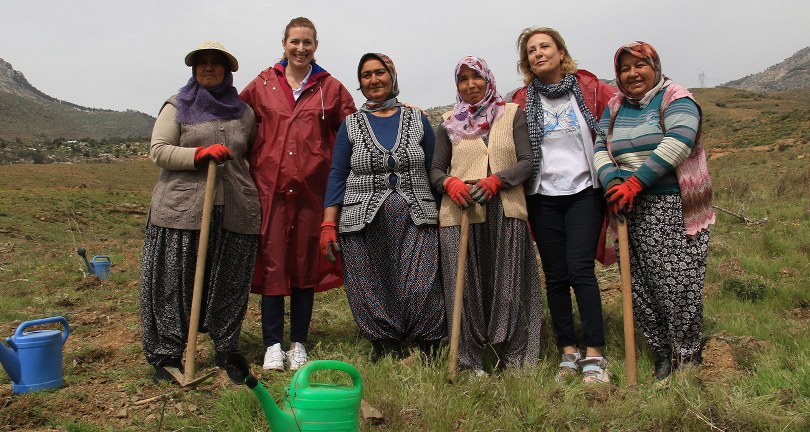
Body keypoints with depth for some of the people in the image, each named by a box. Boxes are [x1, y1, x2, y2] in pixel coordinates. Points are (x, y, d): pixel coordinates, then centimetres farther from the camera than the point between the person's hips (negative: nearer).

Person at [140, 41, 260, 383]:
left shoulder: (243, 112, 16)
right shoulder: (177, 107, 8)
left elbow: (253, 156, 26)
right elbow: (158, 151, -1)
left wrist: (255, 193, 14)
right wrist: (199, 154, -15)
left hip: (235, 211, 3)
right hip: (181, 210, -2)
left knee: (229, 284, 7)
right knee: (174, 283, 0)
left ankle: (226, 351, 21)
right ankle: (166, 357, 10)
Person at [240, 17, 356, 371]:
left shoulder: (330, 87, 8)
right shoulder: (263, 84, 10)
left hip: (312, 188, 0)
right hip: (271, 186, 0)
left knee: (307, 264, 6)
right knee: (272, 264, 0)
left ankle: (299, 343, 19)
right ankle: (273, 344, 11)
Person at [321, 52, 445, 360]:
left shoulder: (417, 120, 11)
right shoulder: (351, 125, 11)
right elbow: (337, 175, 7)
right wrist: (329, 225, -1)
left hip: (416, 220, 0)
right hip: (364, 224, 1)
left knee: (421, 291, -9)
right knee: (373, 296, 1)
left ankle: (429, 356, 9)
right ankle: (385, 354, 19)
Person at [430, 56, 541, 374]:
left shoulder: (512, 114, 11)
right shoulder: (449, 123, 14)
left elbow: (527, 161, 3)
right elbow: (436, 169, 14)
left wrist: (496, 180, -14)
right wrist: (450, 183, -9)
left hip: (505, 212, 0)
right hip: (459, 213, 1)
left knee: (507, 285, 1)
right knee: (465, 286, 0)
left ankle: (513, 360, 12)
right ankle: (469, 361, 9)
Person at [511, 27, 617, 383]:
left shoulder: (591, 89, 1)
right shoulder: (522, 100, 5)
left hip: (584, 193, -2)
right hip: (543, 197, 2)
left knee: (580, 270, -11)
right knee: (555, 277, 5)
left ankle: (594, 355, -3)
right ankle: (568, 352, 15)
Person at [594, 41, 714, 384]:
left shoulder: (676, 99, 0)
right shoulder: (614, 108, 16)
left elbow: (678, 142, -16)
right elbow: (601, 149, 8)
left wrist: (635, 182, -21)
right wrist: (613, 183, -12)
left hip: (675, 208, -4)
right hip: (632, 212, 5)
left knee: (679, 285, -5)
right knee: (640, 286, 4)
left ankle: (688, 357, 12)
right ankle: (662, 355, 18)